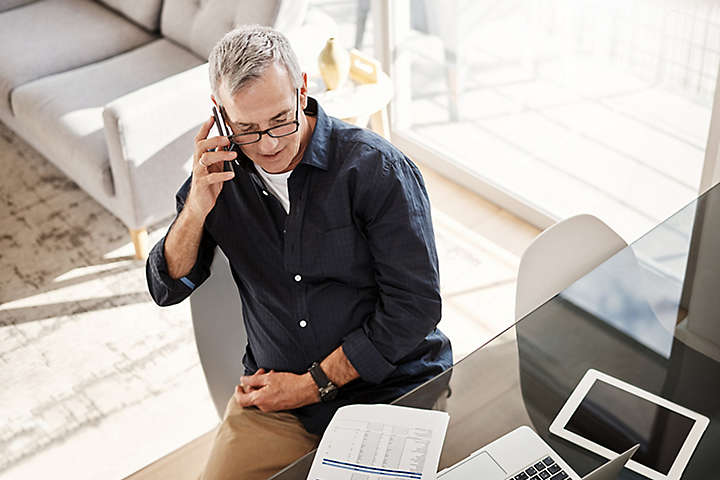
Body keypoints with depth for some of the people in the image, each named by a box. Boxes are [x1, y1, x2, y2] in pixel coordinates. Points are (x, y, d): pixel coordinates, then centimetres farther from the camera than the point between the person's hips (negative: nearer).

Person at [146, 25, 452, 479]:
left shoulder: (377, 169, -15)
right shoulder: (220, 172, 1)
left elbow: (416, 306, -15)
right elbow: (168, 289, 3)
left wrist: (314, 384, -13)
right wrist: (197, 208, -16)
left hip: (392, 389, -3)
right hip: (273, 395, 3)